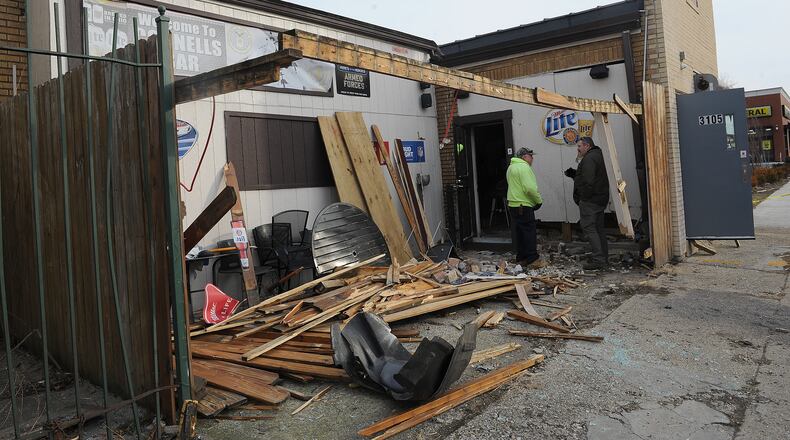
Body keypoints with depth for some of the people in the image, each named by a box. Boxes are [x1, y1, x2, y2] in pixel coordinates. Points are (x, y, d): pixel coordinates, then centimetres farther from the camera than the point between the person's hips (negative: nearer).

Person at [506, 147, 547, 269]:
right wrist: (539, 200, -7)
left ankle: (521, 259, 18)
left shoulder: (511, 167, 18)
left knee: (518, 233, 12)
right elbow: (530, 188, -22)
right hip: (523, 206, -10)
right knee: (529, 233, -5)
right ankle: (533, 260, -2)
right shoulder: (524, 167, -13)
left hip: (512, 205, 10)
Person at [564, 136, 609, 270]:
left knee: (588, 227, -10)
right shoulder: (596, 156, 21)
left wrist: (583, 198, -17)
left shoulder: (589, 159, -14)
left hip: (590, 200, -11)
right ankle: (604, 259, 17)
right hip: (600, 199, 11)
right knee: (598, 228, 13)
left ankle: (598, 259, -13)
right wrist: (574, 174, 12)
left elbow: (588, 181, -24)